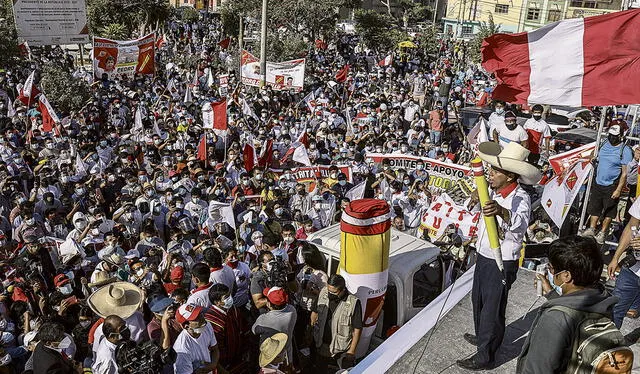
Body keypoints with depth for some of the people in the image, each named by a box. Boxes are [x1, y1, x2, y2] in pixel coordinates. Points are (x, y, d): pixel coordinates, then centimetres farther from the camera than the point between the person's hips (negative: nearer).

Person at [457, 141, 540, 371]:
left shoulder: (520, 199, -27)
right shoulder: (493, 191, -2)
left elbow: (520, 224, -49)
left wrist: (502, 212, -66)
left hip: (502, 263, -9)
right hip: (484, 256, 9)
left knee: (492, 309, 5)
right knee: (478, 299, 25)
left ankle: (485, 357, 22)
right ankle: (482, 337, 49)